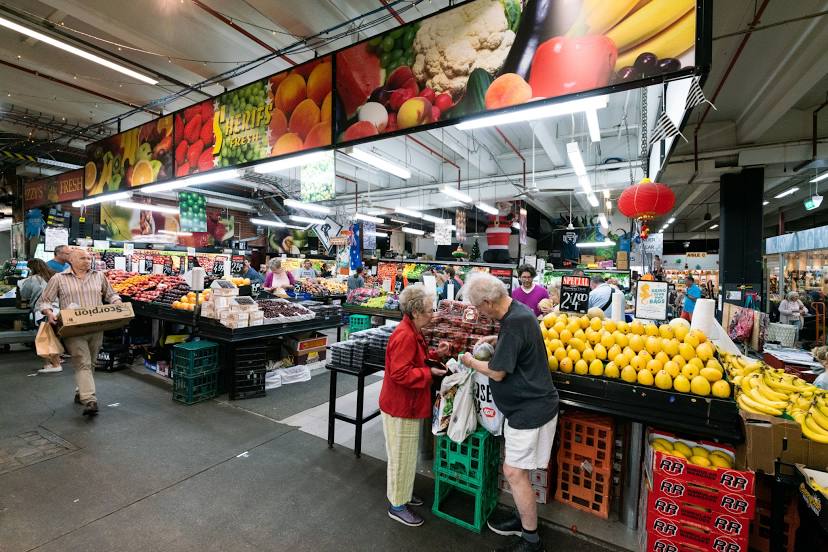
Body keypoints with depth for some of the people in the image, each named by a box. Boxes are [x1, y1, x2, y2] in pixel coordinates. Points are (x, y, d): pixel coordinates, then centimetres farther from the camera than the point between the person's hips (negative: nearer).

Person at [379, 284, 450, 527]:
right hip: (400, 406, -10)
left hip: (409, 404, 10)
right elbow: (400, 374, -29)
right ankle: (397, 506, 27)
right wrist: (430, 373, -23)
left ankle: (401, 493, 43)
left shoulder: (413, 332, 5)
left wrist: (435, 353, 0)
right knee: (402, 456, 8)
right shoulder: (405, 336, -27)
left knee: (407, 454, 24)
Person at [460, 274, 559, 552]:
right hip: (527, 404, 10)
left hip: (531, 409, -10)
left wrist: (471, 362, -5)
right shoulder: (519, 310, 2)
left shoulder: (514, 322, -28)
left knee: (514, 473, 3)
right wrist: (496, 340, 9)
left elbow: (497, 373, -21)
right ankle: (522, 519, 39)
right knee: (515, 470, 20)